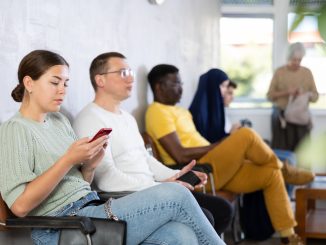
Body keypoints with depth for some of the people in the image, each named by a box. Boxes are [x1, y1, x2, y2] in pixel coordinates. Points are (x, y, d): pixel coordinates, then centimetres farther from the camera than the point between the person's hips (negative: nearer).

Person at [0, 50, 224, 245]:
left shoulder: (59, 121, 18)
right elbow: (20, 205, -17)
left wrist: (90, 165, -2)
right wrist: (69, 160, -18)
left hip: (92, 209, 8)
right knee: (176, 195, -15)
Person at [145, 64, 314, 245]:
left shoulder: (180, 111, 22)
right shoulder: (158, 112, -9)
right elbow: (181, 155, -18)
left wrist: (225, 148, 4)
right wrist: (217, 146, -13)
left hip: (214, 169, 10)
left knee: (271, 174, -1)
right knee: (246, 135, -22)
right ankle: (284, 170, 7)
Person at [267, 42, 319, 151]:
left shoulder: (307, 73, 6)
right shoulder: (280, 72, 1)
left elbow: (315, 96, 7)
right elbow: (270, 95, 0)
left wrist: (305, 93, -14)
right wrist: (286, 92, -15)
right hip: (282, 117, -1)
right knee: (282, 150, -8)